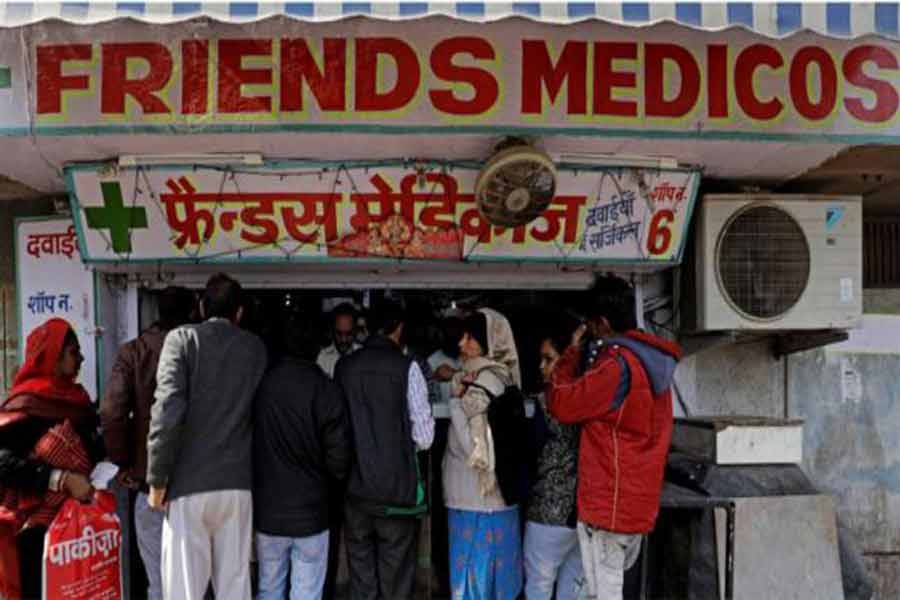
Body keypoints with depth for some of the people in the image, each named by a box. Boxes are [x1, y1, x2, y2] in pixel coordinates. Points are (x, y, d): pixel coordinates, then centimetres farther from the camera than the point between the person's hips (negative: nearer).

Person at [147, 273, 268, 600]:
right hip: (238, 483, 3)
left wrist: (157, 478, -6)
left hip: (189, 483, -3)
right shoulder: (256, 347, 8)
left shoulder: (183, 338, -2)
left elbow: (168, 409, -12)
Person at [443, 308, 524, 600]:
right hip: (491, 495, 9)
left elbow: (473, 446, -19)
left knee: (473, 576, 0)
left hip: (478, 500, -9)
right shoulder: (499, 377, 10)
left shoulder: (485, 381, -16)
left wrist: (457, 400, -14)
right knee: (494, 575, 15)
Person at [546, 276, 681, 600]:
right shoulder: (651, 360, 9)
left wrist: (573, 352, -5)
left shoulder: (617, 364, -21)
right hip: (637, 500, 9)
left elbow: (560, 403, -16)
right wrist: (587, 355, 7)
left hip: (608, 502, -9)